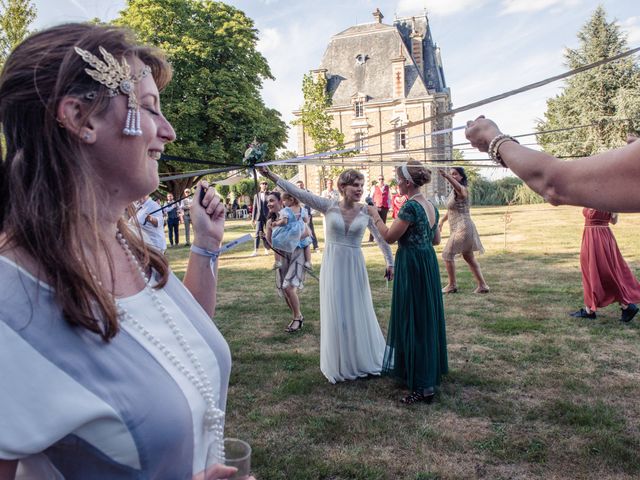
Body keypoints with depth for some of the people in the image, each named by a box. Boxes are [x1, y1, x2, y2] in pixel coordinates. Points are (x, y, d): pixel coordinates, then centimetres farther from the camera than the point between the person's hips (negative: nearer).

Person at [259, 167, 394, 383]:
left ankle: (364, 360, 31)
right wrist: (270, 175, -16)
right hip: (332, 266, 0)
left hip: (354, 267, 1)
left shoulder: (366, 211, -4)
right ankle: (340, 365, 25)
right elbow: (299, 193, -11)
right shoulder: (329, 206, -6)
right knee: (335, 314, 8)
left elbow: (381, 237, 6)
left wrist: (390, 262, 4)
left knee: (358, 314, 10)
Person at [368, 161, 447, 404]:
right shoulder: (431, 206, 8)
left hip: (412, 267, -9)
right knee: (428, 318, 19)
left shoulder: (410, 206, -19)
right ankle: (433, 370, 35)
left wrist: (375, 216, -2)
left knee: (413, 322, -2)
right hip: (429, 263, 9)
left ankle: (424, 386, 3)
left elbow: (389, 236, -15)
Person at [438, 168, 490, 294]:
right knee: (469, 257, 14)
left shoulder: (462, 190, -13)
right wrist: (442, 221, 14)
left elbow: (458, 187, -40)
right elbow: (451, 210, 26)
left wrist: (447, 176, -58)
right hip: (458, 228, 10)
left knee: (447, 254, -6)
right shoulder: (454, 192, 15)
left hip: (462, 228, -10)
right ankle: (482, 285, 19)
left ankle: (452, 285, 3)